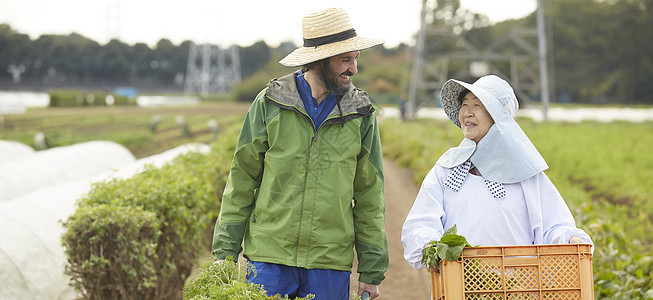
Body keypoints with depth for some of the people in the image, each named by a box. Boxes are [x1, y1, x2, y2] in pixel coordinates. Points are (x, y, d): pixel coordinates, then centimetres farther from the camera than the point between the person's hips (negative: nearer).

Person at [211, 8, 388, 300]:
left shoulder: (361, 114, 4)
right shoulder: (271, 103, -1)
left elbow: (369, 196, 8)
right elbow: (241, 181, 4)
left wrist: (372, 270, 6)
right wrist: (226, 253, 1)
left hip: (331, 262, 1)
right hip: (270, 256, -1)